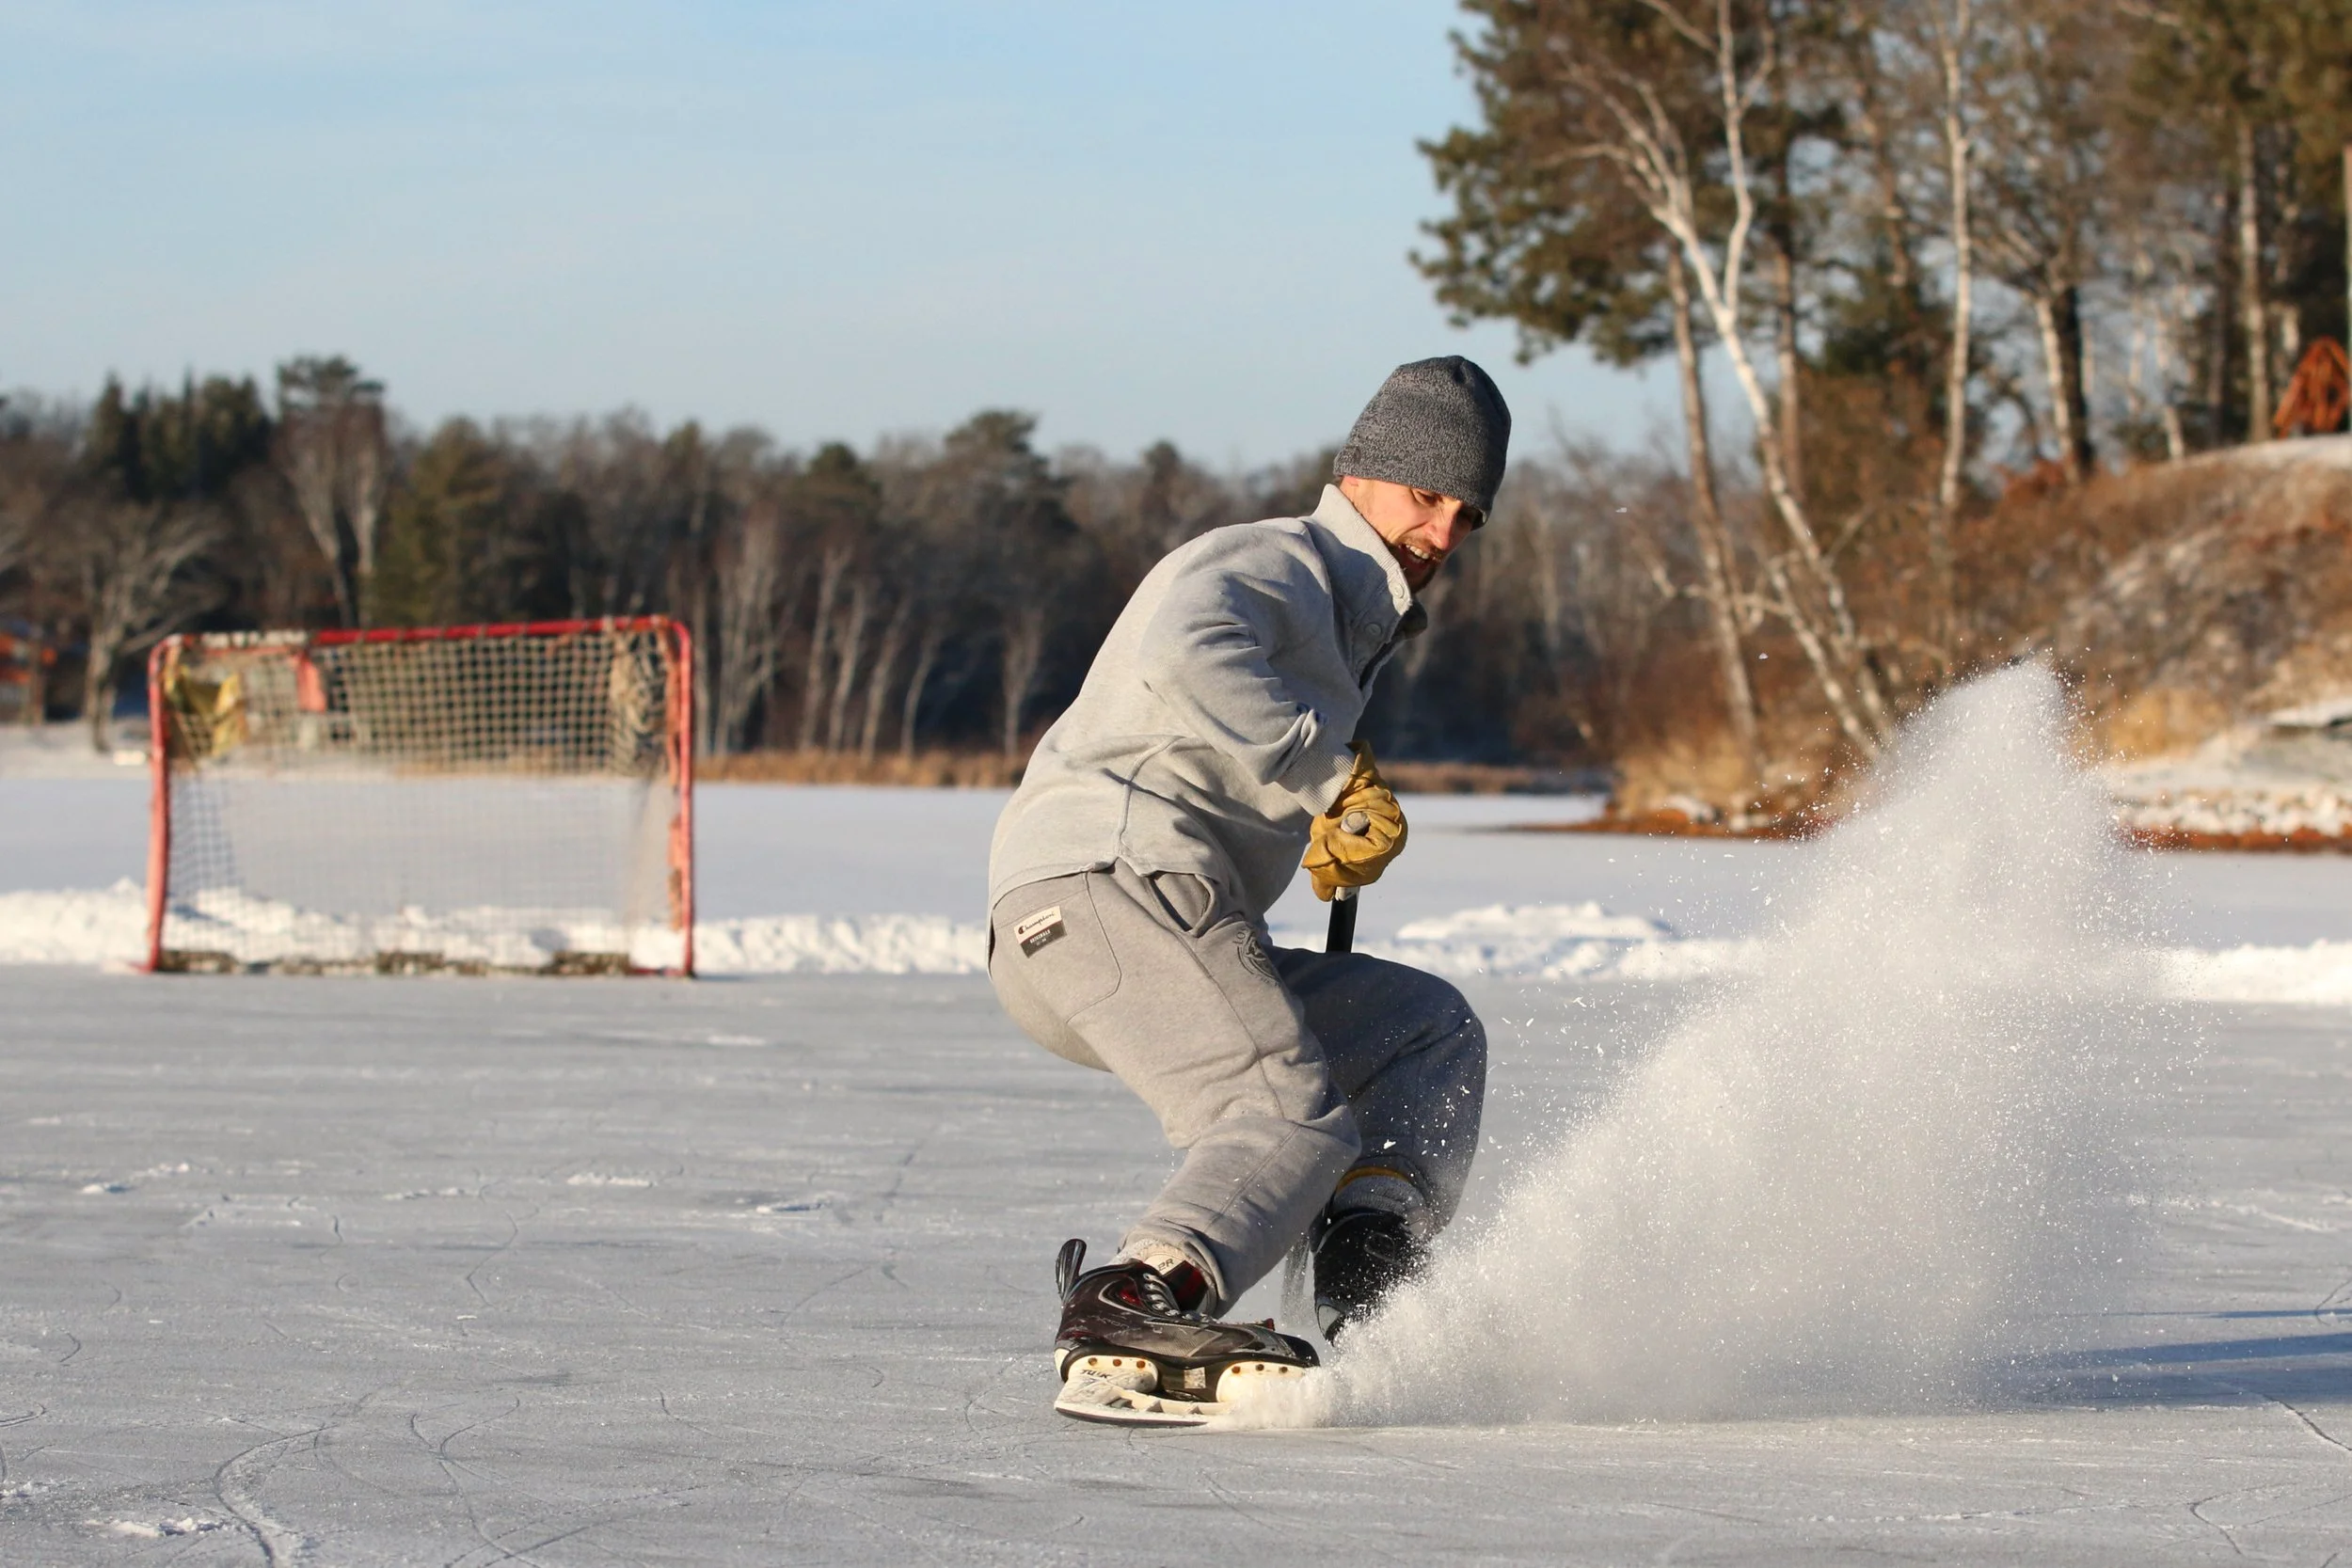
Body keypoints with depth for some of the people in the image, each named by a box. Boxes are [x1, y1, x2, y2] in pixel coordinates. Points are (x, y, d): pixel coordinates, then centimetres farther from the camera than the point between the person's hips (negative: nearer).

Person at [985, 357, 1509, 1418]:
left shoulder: (1350, 626, 33)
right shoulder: (1274, 563, 0)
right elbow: (1187, 656, -22)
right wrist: (1334, 772, -20)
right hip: (1107, 872, -10)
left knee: (1429, 1030, 12)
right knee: (1293, 1119, -26)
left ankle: (1364, 1282, -9)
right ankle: (1138, 1302, -50)